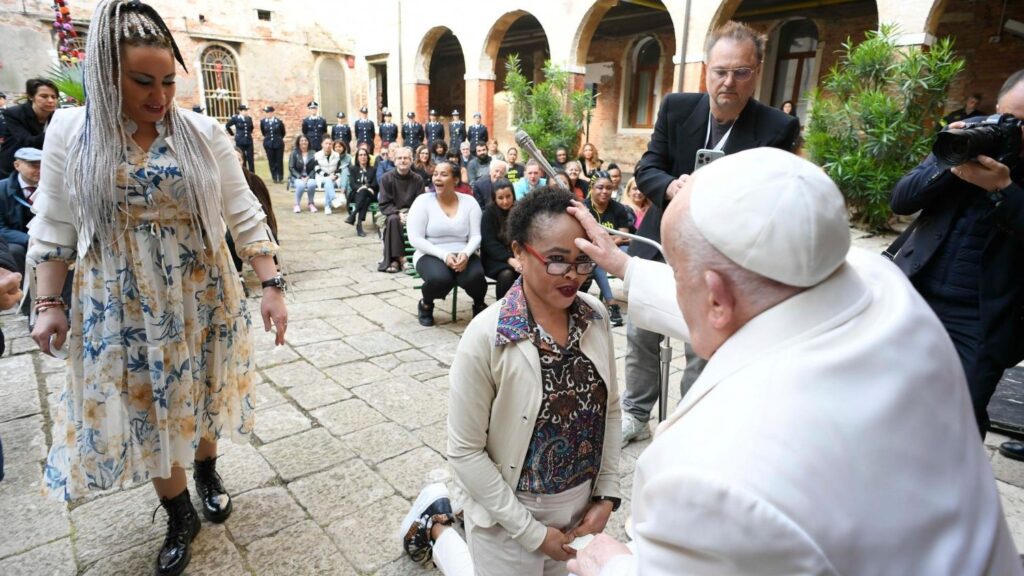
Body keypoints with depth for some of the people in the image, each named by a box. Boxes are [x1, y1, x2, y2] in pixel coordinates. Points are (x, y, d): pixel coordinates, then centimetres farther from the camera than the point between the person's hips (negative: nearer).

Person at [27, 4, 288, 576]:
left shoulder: (204, 133, -6)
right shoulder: (69, 131, -4)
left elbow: (244, 213, -6)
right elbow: (54, 224, 3)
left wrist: (272, 284, -10)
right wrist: (49, 302, 2)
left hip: (202, 295, 0)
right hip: (122, 303, 1)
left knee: (200, 393, 16)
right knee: (145, 405, 11)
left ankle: (208, 472, 45)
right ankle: (181, 516, 31)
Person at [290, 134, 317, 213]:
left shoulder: (312, 153, 4)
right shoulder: (294, 153, 2)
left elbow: (315, 168, 1)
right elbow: (291, 168, 0)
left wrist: (308, 177, -13)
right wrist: (300, 177, -12)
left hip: (309, 177, 1)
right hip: (297, 177, -1)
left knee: (312, 184, -33)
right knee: (301, 185, -35)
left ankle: (310, 203, -9)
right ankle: (297, 205, -14)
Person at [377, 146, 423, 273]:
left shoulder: (417, 179, 1)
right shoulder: (386, 178, -1)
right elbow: (384, 204, -6)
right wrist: (398, 213, -22)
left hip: (411, 214, 1)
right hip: (392, 213, -1)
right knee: (393, 220, -35)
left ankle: (399, 258, -25)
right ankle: (394, 258, -30)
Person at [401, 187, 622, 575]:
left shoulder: (595, 317, -10)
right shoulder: (487, 336, -26)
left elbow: (609, 409, 2)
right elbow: (465, 452, -20)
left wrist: (607, 494, -2)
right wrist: (531, 531, -16)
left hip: (583, 505, 5)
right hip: (511, 515, -5)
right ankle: (436, 525, 38)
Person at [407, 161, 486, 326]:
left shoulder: (469, 202, 3)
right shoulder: (423, 201, -3)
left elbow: (475, 236, 0)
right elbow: (415, 238, -9)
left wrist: (465, 254, -22)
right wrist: (444, 255, -20)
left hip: (463, 255, 2)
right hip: (431, 255, -2)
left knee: (475, 277, -30)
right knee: (440, 279, -35)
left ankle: (479, 304, 8)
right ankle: (426, 304, 3)